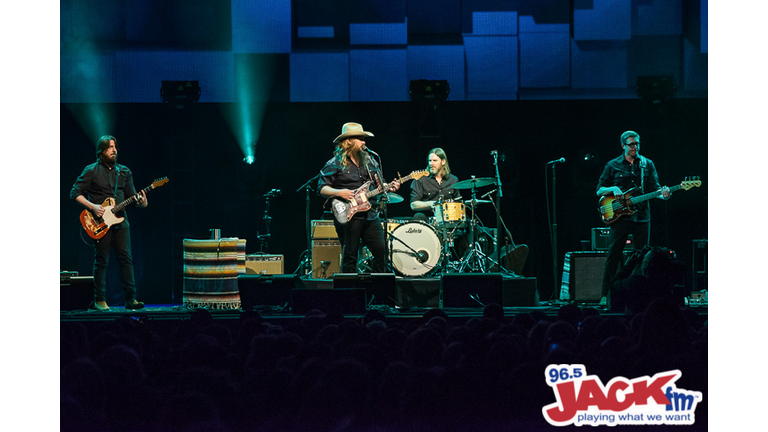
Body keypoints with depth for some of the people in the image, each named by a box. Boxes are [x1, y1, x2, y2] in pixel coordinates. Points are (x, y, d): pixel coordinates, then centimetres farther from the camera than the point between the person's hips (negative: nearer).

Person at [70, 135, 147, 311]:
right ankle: (100, 301, 6)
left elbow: (131, 196, 14)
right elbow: (75, 193, -2)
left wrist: (140, 202, -9)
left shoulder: (124, 171, 13)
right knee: (101, 261, -1)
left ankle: (131, 299, 2)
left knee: (126, 259, -1)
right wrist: (92, 206, -14)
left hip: (120, 221, 4)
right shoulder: (91, 171, -1)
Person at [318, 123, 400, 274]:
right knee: (350, 256, -2)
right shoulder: (335, 164, -2)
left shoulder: (370, 162, 16)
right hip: (348, 217, -5)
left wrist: (388, 187, 1)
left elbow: (379, 183, 22)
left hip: (370, 215, 5)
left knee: (382, 250, 0)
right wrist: (338, 192, -21)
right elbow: (322, 188, -6)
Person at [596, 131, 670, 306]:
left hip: (641, 217, 2)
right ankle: (606, 295, -1)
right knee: (613, 255, -5)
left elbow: (654, 188, 7)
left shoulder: (647, 165, 11)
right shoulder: (613, 166, 6)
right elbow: (599, 191, 8)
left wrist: (662, 194, -16)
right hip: (620, 217, -2)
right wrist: (612, 189, -12)